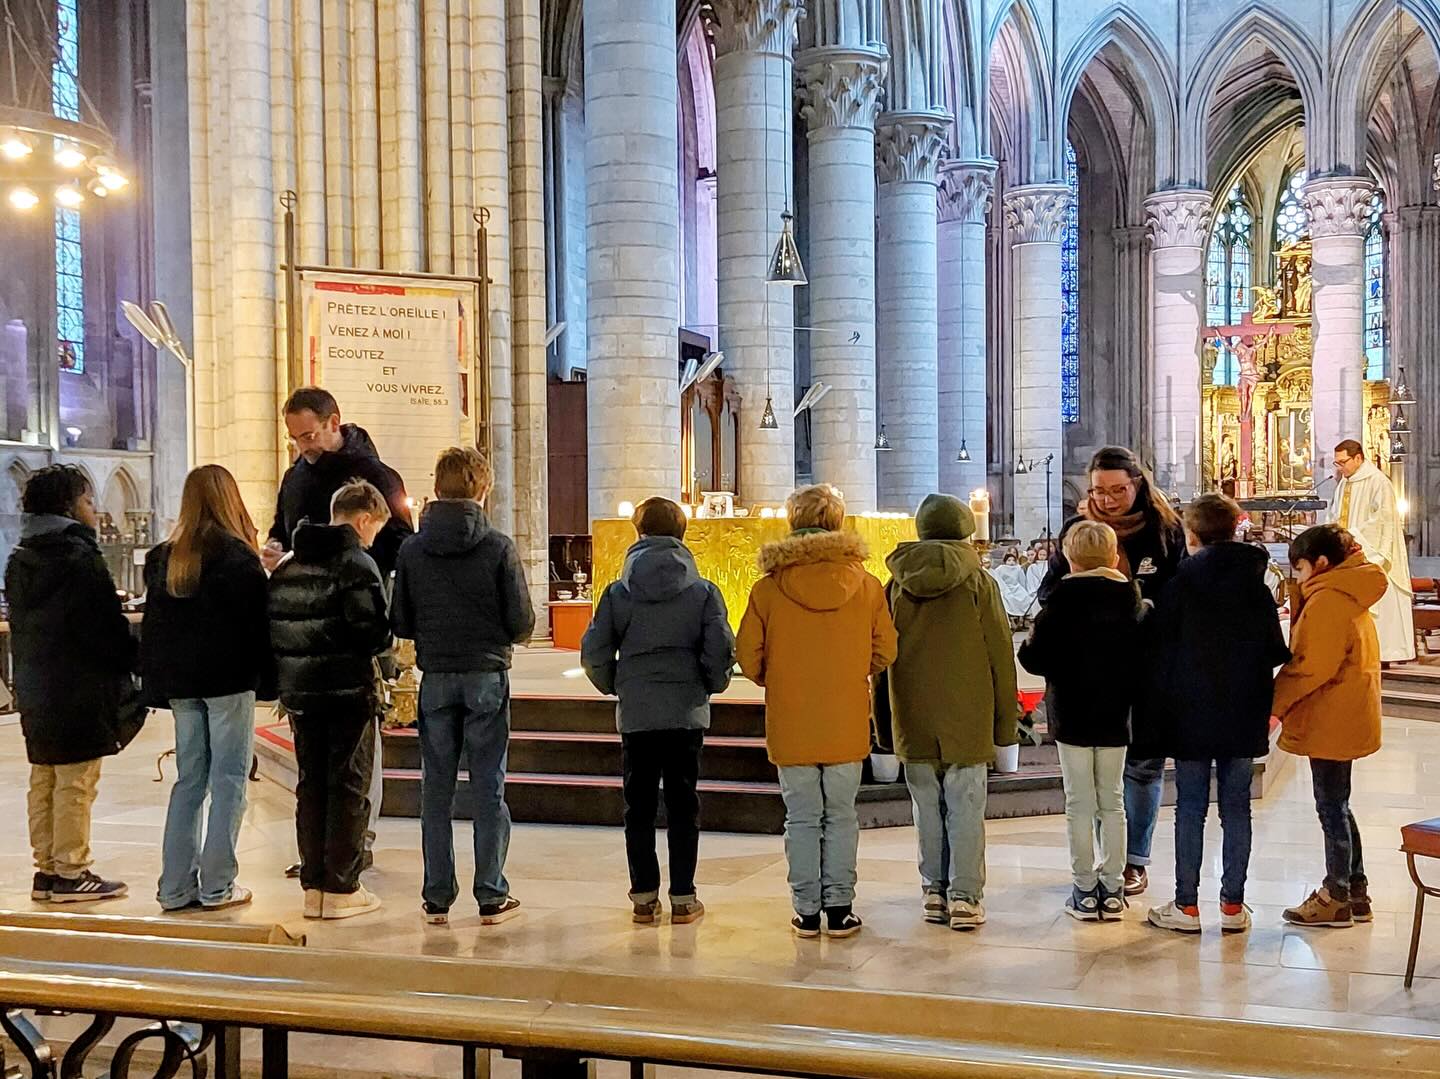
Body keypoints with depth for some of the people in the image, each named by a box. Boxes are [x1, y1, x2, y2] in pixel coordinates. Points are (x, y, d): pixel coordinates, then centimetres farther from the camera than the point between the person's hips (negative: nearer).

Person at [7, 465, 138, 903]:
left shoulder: (19, 559, 11)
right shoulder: (80, 557, -14)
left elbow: (18, 624, 16)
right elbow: (107, 629, -16)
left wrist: (27, 674, 20)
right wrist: (132, 661, -1)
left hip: (34, 690, 8)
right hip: (79, 690, -8)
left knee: (43, 780, 13)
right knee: (75, 783, -2)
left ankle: (46, 869, 19)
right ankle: (70, 873, 2)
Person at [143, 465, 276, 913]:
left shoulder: (163, 559, 8)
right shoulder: (238, 557, -9)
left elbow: (153, 625, 11)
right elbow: (258, 621, -9)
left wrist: (157, 687, 15)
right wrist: (269, 682, -3)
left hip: (180, 684, 6)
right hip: (228, 680, -6)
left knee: (188, 780, 11)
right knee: (228, 781, 1)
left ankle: (176, 887, 12)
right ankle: (217, 886, 1)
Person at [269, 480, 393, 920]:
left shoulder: (287, 567, 10)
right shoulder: (357, 564, -11)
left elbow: (271, 625, 9)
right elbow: (370, 630, -20)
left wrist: (290, 667, 15)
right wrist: (385, 639, 0)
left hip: (299, 690, 6)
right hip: (348, 690, -6)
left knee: (311, 785, 12)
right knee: (349, 786, 2)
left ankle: (313, 885, 16)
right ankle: (341, 888, 4)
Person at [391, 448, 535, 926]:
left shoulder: (412, 549, -2)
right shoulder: (499, 547, -9)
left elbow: (400, 624, 0)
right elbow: (522, 622, -7)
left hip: (435, 678, 2)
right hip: (487, 676, -2)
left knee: (436, 789, 10)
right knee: (488, 788, 5)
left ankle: (437, 897, 13)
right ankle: (492, 896, 9)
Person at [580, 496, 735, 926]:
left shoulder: (618, 592, -1)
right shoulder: (704, 591, -3)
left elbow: (594, 652, -1)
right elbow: (721, 649, -8)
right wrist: (711, 686, 11)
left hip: (635, 716, 1)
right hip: (687, 714, 0)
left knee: (639, 807, 9)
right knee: (683, 806, 7)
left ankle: (644, 898, 12)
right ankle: (682, 898, 9)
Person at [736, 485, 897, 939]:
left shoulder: (768, 587, -8)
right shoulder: (865, 584, -4)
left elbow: (748, 655, -3)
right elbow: (884, 652, 2)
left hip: (790, 725, -1)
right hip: (847, 722, 1)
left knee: (802, 819, 8)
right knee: (841, 816, 11)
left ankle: (807, 911, 13)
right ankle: (840, 909, 14)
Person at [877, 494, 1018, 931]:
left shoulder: (896, 585, 4)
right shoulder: (978, 583, -4)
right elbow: (1000, 656, -3)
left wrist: (884, 722, 17)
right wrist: (1007, 722, 4)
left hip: (913, 719, 3)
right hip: (966, 716, -3)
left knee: (927, 806, 11)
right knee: (966, 806, 2)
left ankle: (933, 891, 15)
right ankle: (965, 896, 2)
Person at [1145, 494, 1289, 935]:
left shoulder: (1182, 581, -9)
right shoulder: (1256, 585, 1)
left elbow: (1157, 639, -6)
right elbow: (1276, 651, 5)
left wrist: (1161, 701, 5)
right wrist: (1264, 704, 16)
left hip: (1192, 713, -3)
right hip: (1243, 714, 3)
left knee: (1190, 807, 3)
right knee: (1236, 807, 9)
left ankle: (1186, 906, 7)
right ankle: (1233, 906, 13)